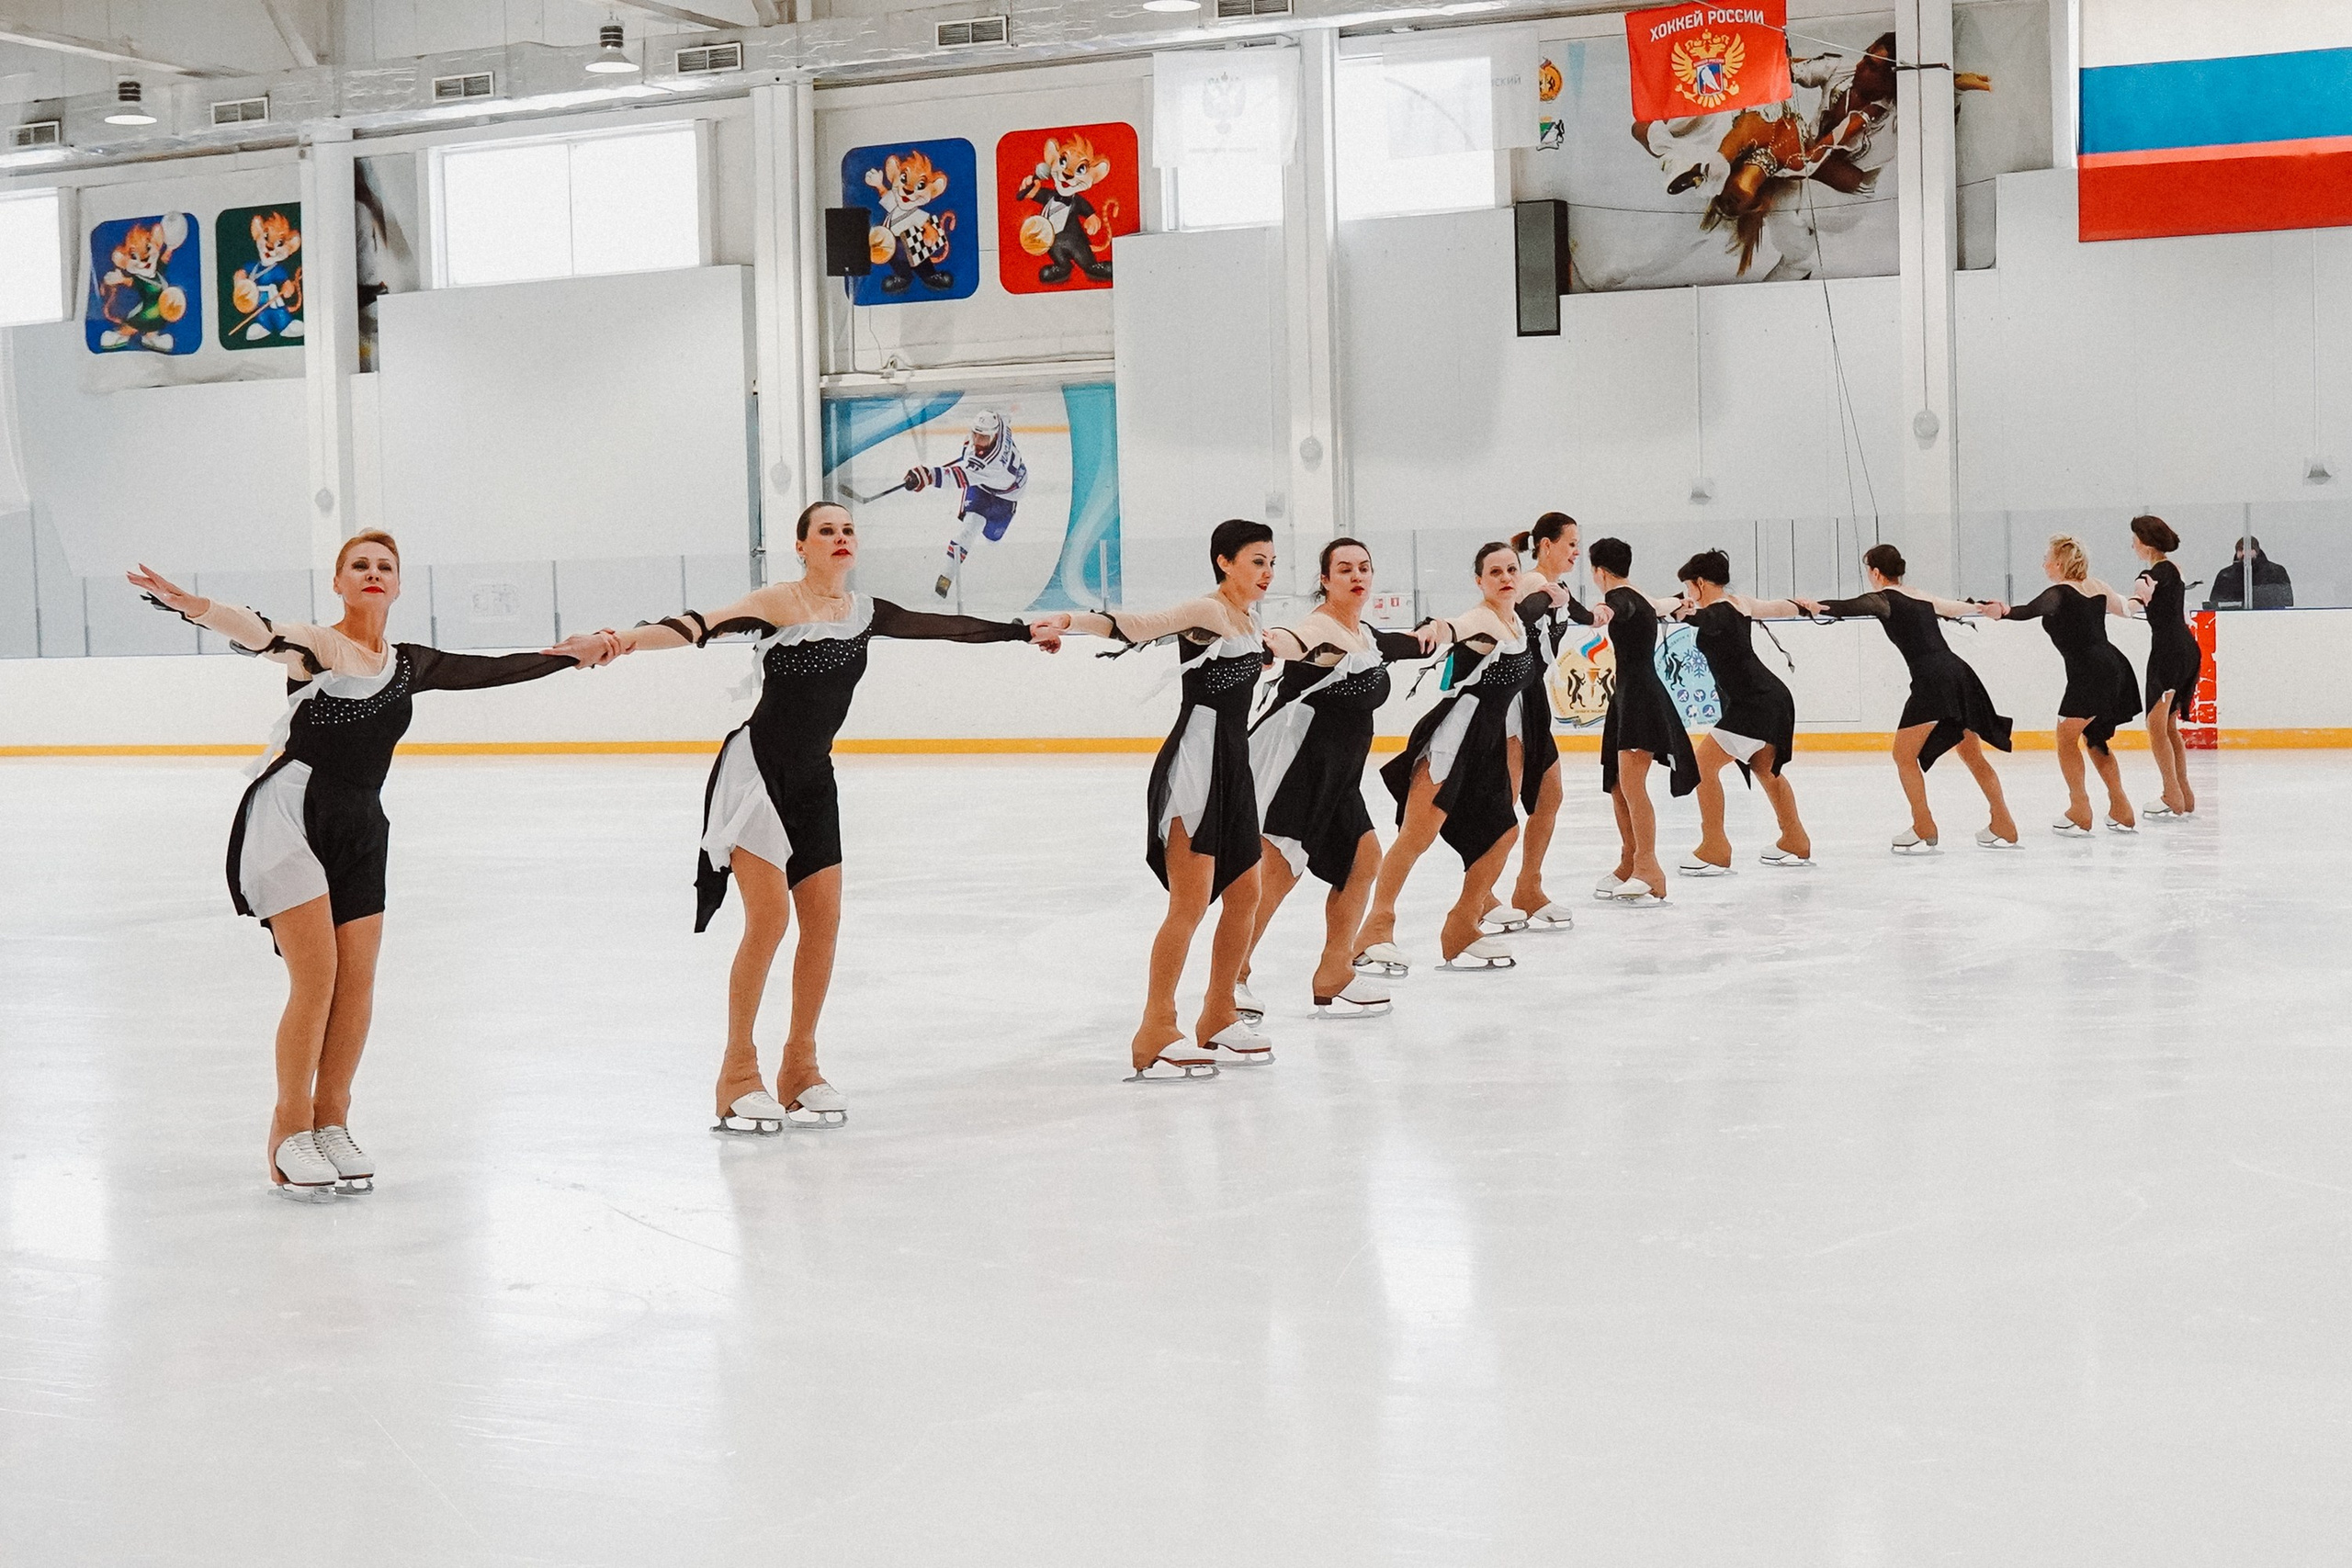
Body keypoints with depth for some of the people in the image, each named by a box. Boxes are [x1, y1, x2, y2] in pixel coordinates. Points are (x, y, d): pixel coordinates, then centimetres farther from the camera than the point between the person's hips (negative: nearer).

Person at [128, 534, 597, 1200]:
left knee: (358, 981, 1)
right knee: (316, 977, -11)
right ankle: (289, 1131, 3)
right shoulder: (315, 647, -3)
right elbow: (260, 635, -22)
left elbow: (490, 670, 23)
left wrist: (570, 655, 24)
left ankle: (331, 1122, 18)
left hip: (360, 828, 6)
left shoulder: (409, 665, 15)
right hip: (291, 816, -6)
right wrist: (191, 604, -43)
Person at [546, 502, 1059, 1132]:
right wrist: (621, 640, -43)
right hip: (757, 767, -6)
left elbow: (944, 627, 16)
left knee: (824, 919, 2)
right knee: (770, 916, -13)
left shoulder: (864, 612, 5)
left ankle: (800, 1067, 15)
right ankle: (738, 1074, -3)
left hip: (813, 778, 6)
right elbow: (701, 627, -27)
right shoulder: (780, 602, -13)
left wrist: (1024, 632, 24)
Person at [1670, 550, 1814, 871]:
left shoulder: (1718, 612, -18)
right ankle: (1796, 843, 39)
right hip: (1773, 697, 10)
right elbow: (1780, 607, 29)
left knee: (1704, 763, -9)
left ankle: (1714, 850, -8)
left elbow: (1704, 619, -44)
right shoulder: (1742, 604, 10)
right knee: (1764, 770, 26)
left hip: (1752, 705, -10)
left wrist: (1686, 613, -66)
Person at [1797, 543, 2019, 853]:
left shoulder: (1884, 599, -1)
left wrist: (1816, 606, -42)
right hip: (1959, 673, 8)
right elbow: (1956, 608, 40)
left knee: (1904, 755, 5)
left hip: (1932, 681, -8)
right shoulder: (1923, 599, 21)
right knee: (1972, 755, 19)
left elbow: (1851, 607, -23)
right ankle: (2003, 827, 25)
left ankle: (1924, 831, 4)